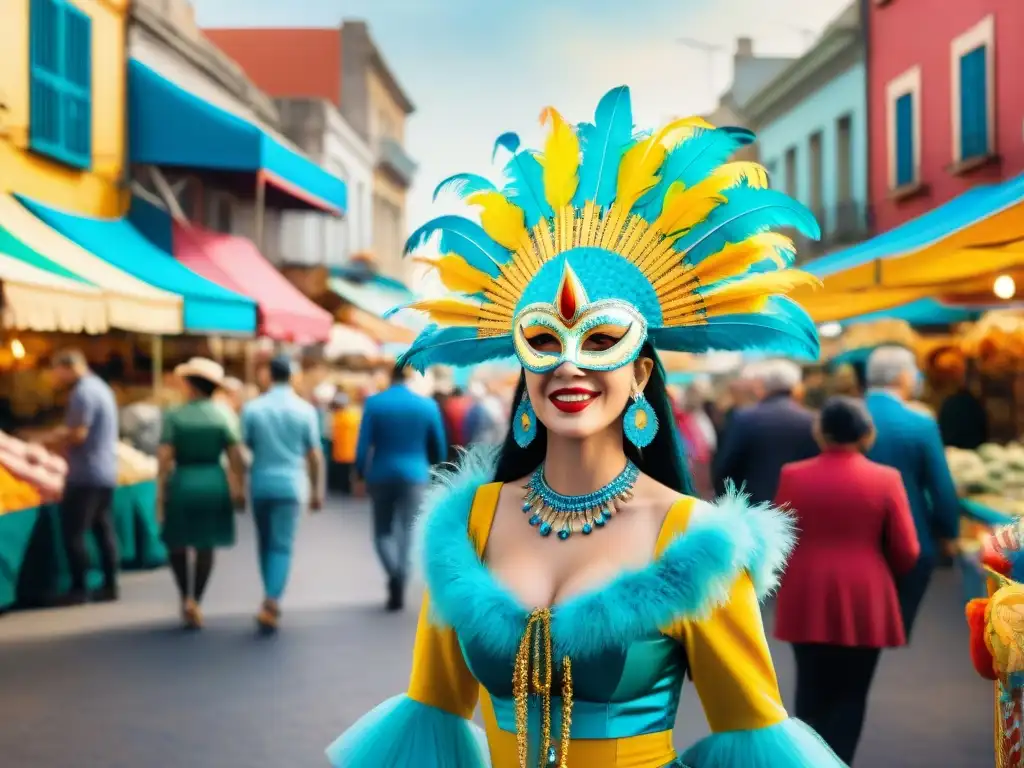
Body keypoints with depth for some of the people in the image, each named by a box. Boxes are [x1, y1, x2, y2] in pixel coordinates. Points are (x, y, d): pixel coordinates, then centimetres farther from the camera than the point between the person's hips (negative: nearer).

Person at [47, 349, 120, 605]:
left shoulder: (83, 392, -15)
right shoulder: (100, 387, 16)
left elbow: (78, 434, -20)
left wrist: (55, 440, -3)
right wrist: (62, 437, 10)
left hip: (86, 474, -10)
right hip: (106, 472, 10)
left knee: (73, 531, -4)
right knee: (103, 528, 11)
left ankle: (79, 588, -2)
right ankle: (110, 585, 13)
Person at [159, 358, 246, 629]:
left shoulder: (174, 416, -4)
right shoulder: (224, 415, 0)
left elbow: (165, 457, -9)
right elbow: (236, 458, -4)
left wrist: (163, 488, 0)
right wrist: (238, 490, 4)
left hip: (183, 484, -1)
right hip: (214, 484, 1)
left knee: (177, 543, 15)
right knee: (206, 546, 11)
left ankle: (187, 598, 4)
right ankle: (196, 602, 12)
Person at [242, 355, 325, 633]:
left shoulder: (252, 408, -1)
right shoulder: (305, 409, -3)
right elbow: (314, 454, -1)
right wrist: (317, 490, 7)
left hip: (260, 484, 2)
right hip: (290, 485, -2)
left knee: (265, 543, 16)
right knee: (282, 546, -2)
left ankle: (272, 601, 22)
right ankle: (271, 600, -17)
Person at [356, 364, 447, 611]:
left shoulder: (374, 403, -3)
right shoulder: (428, 405, 0)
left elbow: (364, 444, -7)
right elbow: (439, 446, 5)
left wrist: (360, 474, 2)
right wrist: (435, 474, 21)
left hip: (381, 474, 0)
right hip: (414, 475, 0)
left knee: (383, 531, 10)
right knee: (407, 531, 6)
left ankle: (394, 573, -15)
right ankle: (400, 583, -3)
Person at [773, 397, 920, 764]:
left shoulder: (793, 475, -4)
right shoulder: (886, 479, -6)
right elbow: (906, 552, -3)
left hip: (807, 601, 1)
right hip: (864, 603, -1)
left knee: (812, 690, 15)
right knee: (850, 693, 9)